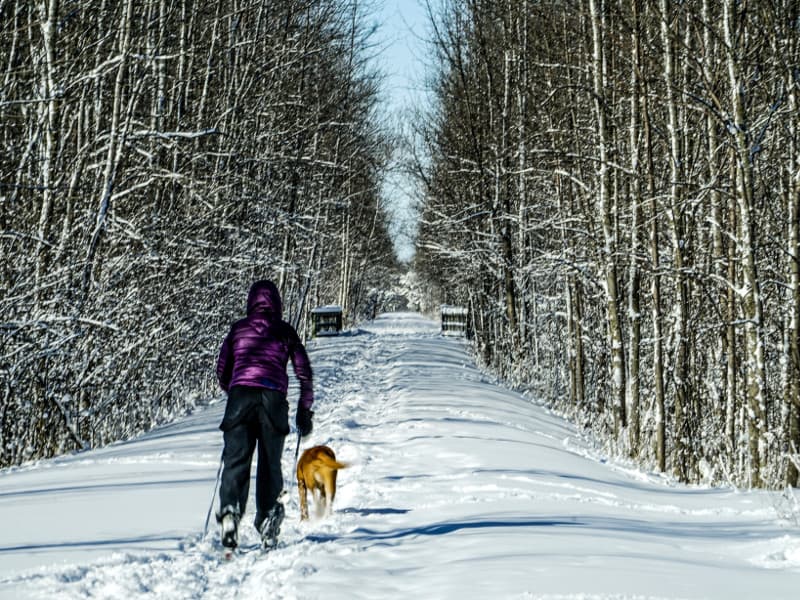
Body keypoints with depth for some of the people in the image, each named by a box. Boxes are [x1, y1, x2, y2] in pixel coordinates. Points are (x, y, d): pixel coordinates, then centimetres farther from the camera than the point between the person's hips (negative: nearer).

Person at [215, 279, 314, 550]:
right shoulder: (285, 331, 12)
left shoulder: (238, 329, 14)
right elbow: (304, 373, 9)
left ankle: (230, 509, -24)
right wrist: (305, 411, 16)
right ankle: (267, 518, 2)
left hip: (240, 396, 0)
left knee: (236, 461, -2)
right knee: (270, 463, 10)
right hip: (273, 398, 0)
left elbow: (222, 371, 17)